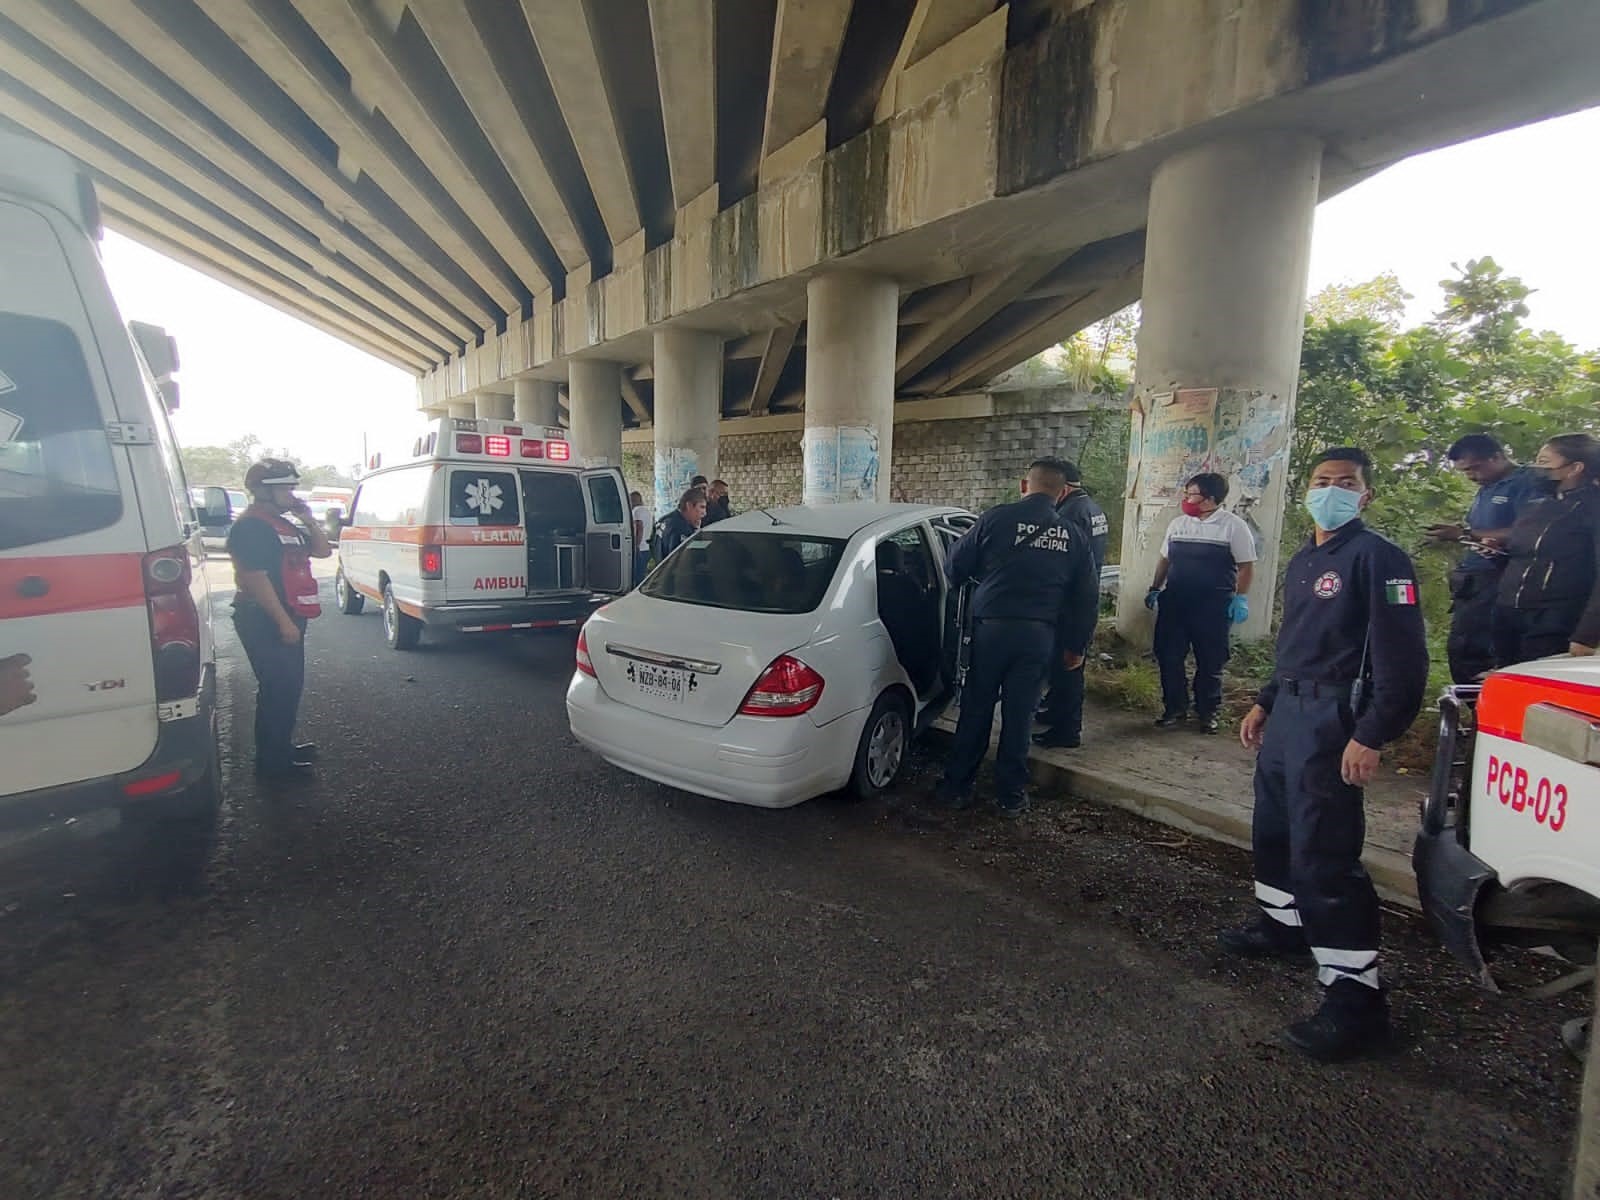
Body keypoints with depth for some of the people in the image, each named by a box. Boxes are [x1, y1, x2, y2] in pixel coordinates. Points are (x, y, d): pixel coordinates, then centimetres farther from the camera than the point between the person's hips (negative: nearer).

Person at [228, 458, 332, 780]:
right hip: (265, 621, -10)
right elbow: (256, 578, -22)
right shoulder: (251, 526, -15)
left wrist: (308, 519, 2)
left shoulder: (285, 523, 15)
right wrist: (283, 621, -24)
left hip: (288, 617, 10)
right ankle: (272, 761, 4)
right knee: (277, 689, -5)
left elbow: (322, 550, 16)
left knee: (290, 685, 17)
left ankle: (282, 746, 31)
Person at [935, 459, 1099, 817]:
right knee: (1018, 715, 10)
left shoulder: (997, 519, -5)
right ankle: (1011, 796, 18)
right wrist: (1077, 644, 21)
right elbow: (1087, 597, 11)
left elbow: (955, 566, 0)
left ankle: (956, 787, 18)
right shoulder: (1074, 536, 7)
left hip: (992, 626, -2)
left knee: (975, 710, 9)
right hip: (1039, 634, 2)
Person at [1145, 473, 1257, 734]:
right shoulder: (1178, 523, 9)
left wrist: (1241, 599, -10)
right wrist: (1155, 589, 16)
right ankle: (1175, 707, 19)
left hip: (1213, 605, -4)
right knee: (1168, 657, 5)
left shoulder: (1233, 525, -5)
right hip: (1174, 601, 4)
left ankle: (1207, 712, 21)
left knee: (1210, 662, 6)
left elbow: (1246, 566, -4)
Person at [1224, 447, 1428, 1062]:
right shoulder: (1302, 561, 16)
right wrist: (1263, 703, 22)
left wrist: (1370, 737, -22)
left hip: (1331, 719, -9)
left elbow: (1402, 659, -17)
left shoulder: (1377, 557, -10)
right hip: (1288, 709, 9)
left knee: (1323, 853, -10)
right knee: (1274, 826, 19)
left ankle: (1355, 995, 0)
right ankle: (1284, 923, 38)